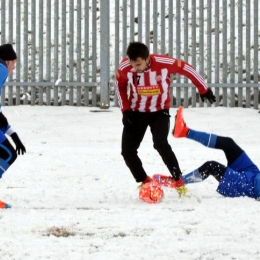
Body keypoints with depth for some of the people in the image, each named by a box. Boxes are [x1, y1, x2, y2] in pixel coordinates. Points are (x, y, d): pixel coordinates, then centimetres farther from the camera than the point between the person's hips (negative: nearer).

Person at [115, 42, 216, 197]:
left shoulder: (163, 63, -28)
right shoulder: (124, 67, -20)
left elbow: (186, 69, -11)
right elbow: (120, 85, 2)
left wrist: (204, 90, -3)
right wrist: (126, 109, -5)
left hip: (159, 112, -3)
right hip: (136, 112, 3)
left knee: (160, 144, -25)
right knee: (128, 151, -3)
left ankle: (178, 180, -12)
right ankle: (145, 182, 19)